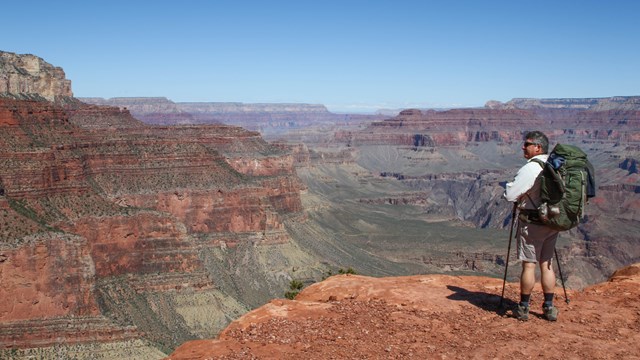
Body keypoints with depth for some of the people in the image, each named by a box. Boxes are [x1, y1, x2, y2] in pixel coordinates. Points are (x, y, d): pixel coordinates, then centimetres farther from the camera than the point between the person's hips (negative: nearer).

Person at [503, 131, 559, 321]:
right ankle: (549, 308, 18)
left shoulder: (530, 168, -17)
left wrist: (509, 185, 1)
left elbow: (509, 195, -19)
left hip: (532, 223, -7)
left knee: (529, 265, 1)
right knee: (546, 264, 13)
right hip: (553, 221, 7)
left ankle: (523, 308, 10)